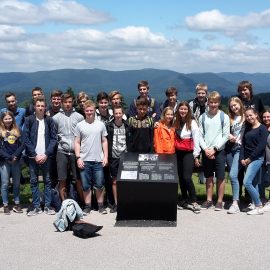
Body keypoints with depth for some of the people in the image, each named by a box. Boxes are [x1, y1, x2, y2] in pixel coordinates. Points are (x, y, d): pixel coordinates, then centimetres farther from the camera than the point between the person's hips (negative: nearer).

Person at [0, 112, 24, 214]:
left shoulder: (17, 131, 9)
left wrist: (15, 156, -10)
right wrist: (9, 157, -13)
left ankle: (17, 204, 14)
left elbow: (22, 145, 3)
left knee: (17, 183, 7)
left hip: (16, 161, 2)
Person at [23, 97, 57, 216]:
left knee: (47, 181, 5)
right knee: (34, 181, 3)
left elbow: (53, 139, 0)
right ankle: (36, 207, 11)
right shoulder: (29, 120, 1)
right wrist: (35, 155, -9)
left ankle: (48, 206, 12)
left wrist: (46, 154, -10)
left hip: (46, 156, 0)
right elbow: (26, 138, -3)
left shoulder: (49, 121, 3)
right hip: (33, 156, 0)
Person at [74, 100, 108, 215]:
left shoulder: (101, 124, 6)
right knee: (86, 185, 5)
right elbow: (77, 143, 4)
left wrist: (105, 156, 1)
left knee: (99, 185, 3)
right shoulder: (80, 125, 3)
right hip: (84, 160, 0)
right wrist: (78, 157, -4)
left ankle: (101, 205, 15)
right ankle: (87, 206, 15)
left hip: (98, 160, 0)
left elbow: (104, 141, 8)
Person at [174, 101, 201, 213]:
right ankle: (184, 200, 20)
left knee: (187, 177, -15)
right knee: (180, 177, 9)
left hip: (189, 153, -5)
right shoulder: (176, 122, 8)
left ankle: (193, 201, -6)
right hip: (178, 153, 6)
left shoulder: (192, 123, -8)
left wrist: (196, 156, -9)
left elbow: (196, 140, -8)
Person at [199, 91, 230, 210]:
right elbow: (200, 135, 4)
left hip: (219, 151, -2)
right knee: (209, 177, 10)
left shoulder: (224, 117, -2)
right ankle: (209, 200, 20)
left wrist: (214, 148, -11)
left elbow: (226, 136, -4)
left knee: (220, 177, 1)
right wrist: (205, 149, -8)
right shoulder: (203, 117, 4)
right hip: (206, 151, 2)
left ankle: (220, 201, 10)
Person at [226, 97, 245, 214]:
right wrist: (229, 137, -1)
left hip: (239, 149, -6)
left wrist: (236, 139, -7)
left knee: (233, 175, -16)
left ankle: (235, 204, -16)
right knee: (234, 176, 8)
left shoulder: (245, 117, 0)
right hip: (230, 149, 6)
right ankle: (236, 199, 15)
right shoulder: (230, 118, 16)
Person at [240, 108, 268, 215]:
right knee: (253, 183, 8)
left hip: (257, 158, -7)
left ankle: (259, 207, -9)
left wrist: (250, 158, -12)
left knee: (247, 182, -16)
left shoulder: (262, 128, -5)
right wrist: (242, 159, -1)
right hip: (246, 160, 7)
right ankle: (255, 204, 14)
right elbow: (243, 144, 11)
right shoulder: (247, 129, 15)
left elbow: (261, 146, -13)